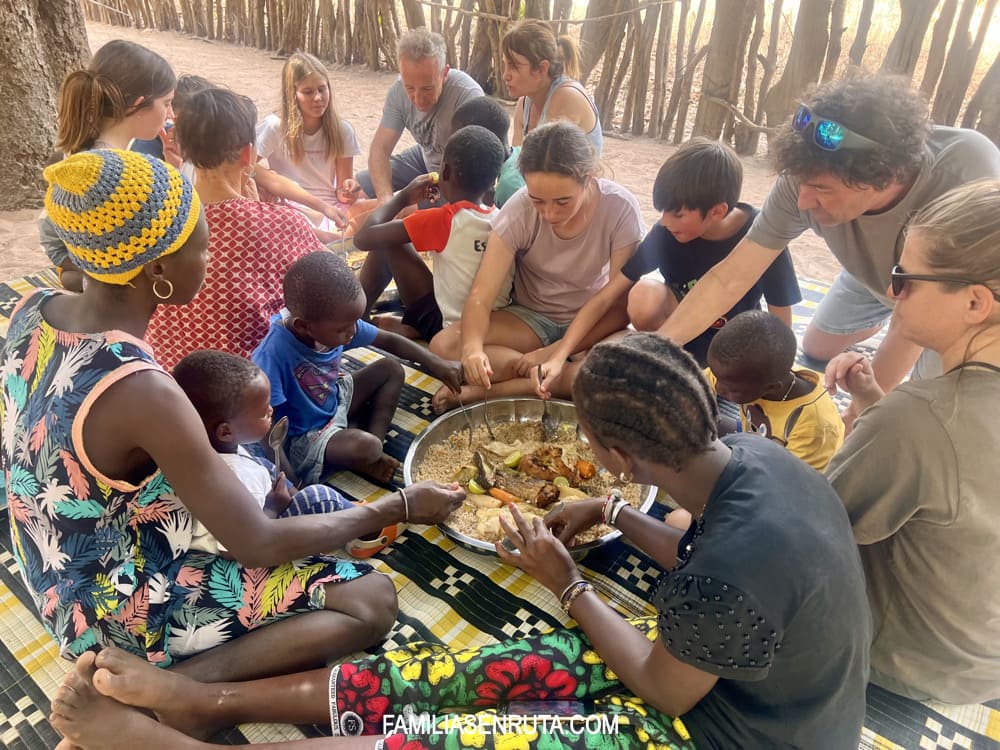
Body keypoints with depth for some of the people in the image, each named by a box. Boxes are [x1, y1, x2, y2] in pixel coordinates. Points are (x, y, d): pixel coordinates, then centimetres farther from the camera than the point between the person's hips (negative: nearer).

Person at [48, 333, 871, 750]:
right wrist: (617, 516, 4)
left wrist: (567, 583, -10)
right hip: (714, 666, 8)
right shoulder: (749, 454, -11)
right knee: (496, 667, 0)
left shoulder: (730, 571, -37)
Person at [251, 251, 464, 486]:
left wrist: (437, 364, -7)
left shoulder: (334, 324, -15)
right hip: (305, 437, -8)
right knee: (365, 446, -33)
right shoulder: (273, 354, -35)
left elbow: (389, 340, -1)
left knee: (391, 368, 3)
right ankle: (359, 461, 3)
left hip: (336, 401, 8)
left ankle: (375, 444, -3)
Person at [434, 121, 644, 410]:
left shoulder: (621, 207, -22)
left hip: (594, 322, 0)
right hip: (531, 318, 0)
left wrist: (559, 352, -27)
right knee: (445, 345, -25)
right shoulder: (519, 210, -21)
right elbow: (480, 297, -25)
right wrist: (473, 348, -46)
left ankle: (502, 388, -23)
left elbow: (620, 299, -18)